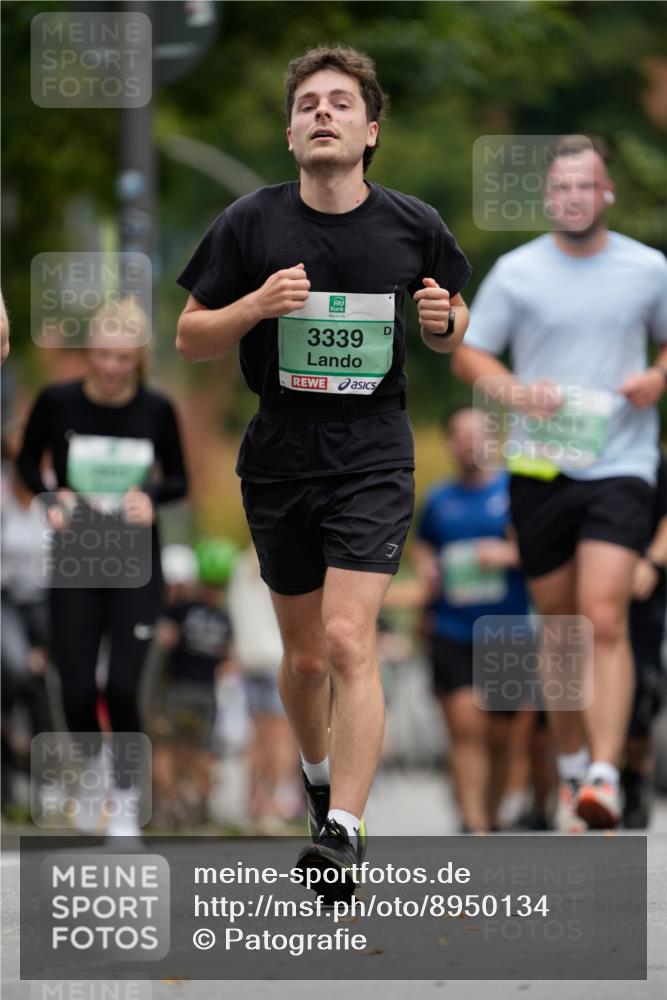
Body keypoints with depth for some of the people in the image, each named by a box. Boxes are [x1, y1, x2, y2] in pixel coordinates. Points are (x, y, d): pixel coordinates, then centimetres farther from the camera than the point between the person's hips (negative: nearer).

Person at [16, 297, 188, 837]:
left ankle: (126, 802, 8)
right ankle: (98, 764, 32)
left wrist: (151, 497, -15)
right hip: (75, 564, 1)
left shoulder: (157, 410, -7)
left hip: (136, 567, -1)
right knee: (77, 691, -1)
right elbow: (28, 462, 8)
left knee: (122, 687, -10)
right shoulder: (57, 402, -8)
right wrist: (51, 498, -11)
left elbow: (179, 479, 6)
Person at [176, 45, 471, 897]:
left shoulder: (413, 226, -2)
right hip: (278, 459, 2)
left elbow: (450, 329, 14)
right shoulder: (252, 223, -4)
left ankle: (344, 828, -18)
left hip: (372, 457, -2)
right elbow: (189, 338, 2)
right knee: (304, 654, 12)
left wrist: (443, 321, -10)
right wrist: (257, 305, -17)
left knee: (348, 640, -17)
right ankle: (319, 772, 40)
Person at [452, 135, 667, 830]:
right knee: (558, 629, 8)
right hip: (539, 467, 1)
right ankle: (571, 766, 26)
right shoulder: (516, 272, 3)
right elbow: (469, 355, 9)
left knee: (604, 618, -17)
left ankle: (605, 776, -23)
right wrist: (517, 391, -10)